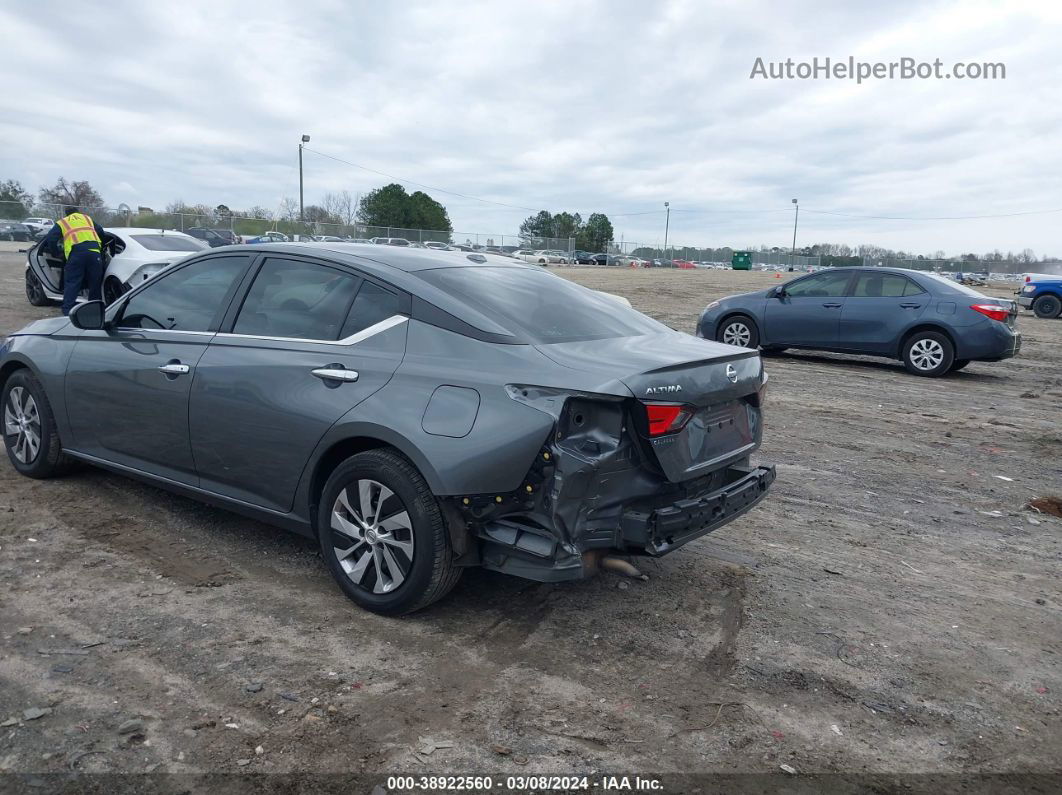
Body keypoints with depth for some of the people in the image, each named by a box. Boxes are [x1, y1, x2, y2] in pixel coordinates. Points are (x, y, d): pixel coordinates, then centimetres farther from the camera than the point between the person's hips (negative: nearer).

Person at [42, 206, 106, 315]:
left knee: (71, 283, 2)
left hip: (76, 252, -2)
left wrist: (57, 253, 25)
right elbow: (100, 232, 19)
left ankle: (67, 311, -3)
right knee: (95, 283, 12)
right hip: (94, 250, 2)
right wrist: (100, 247, 33)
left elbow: (50, 239, 13)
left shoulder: (61, 223, 23)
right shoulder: (87, 218, 30)